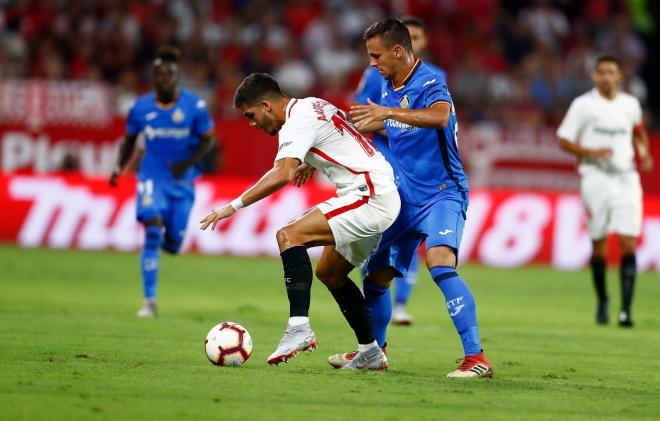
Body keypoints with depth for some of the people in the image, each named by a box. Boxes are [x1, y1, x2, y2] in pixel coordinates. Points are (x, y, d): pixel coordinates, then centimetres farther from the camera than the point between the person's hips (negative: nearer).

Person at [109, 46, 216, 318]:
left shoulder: (194, 106, -7)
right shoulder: (141, 107, -2)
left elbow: (208, 140, -1)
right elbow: (129, 140, 13)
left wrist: (188, 162, -17)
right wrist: (119, 168, -2)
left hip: (182, 181, 1)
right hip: (152, 177, -1)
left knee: (173, 244, 1)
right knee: (153, 232, -21)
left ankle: (168, 237, 44)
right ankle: (149, 301, -18)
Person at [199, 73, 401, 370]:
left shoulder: (296, 122, -13)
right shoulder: (313, 105, 17)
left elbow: (282, 175, -29)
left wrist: (234, 206, -28)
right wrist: (312, 164, 34)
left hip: (370, 198, -11)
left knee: (289, 236, -21)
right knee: (329, 273, 20)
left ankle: (299, 327, -32)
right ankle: (371, 353, 25)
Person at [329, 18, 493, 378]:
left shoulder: (430, 83, -17)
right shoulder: (388, 87, 8)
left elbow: (440, 117, -41)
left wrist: (388, 112, -48)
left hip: (442, 192, -8)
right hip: (406, 196, 8)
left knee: (440, 262, -30)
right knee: (376, 276, 12)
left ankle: (476, 358, -30)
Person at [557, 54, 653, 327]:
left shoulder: (631, 105, 10)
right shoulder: (583, 105, -1)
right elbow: (564, 141, -1)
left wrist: (644, 154, 10)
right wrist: (592, 152, -16)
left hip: (626, 179, 2)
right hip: (596, 178, -2)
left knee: (629, 244, -9)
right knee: (599, 244, 4)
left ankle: (626, 309, -11)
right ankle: (602, 301, 24)